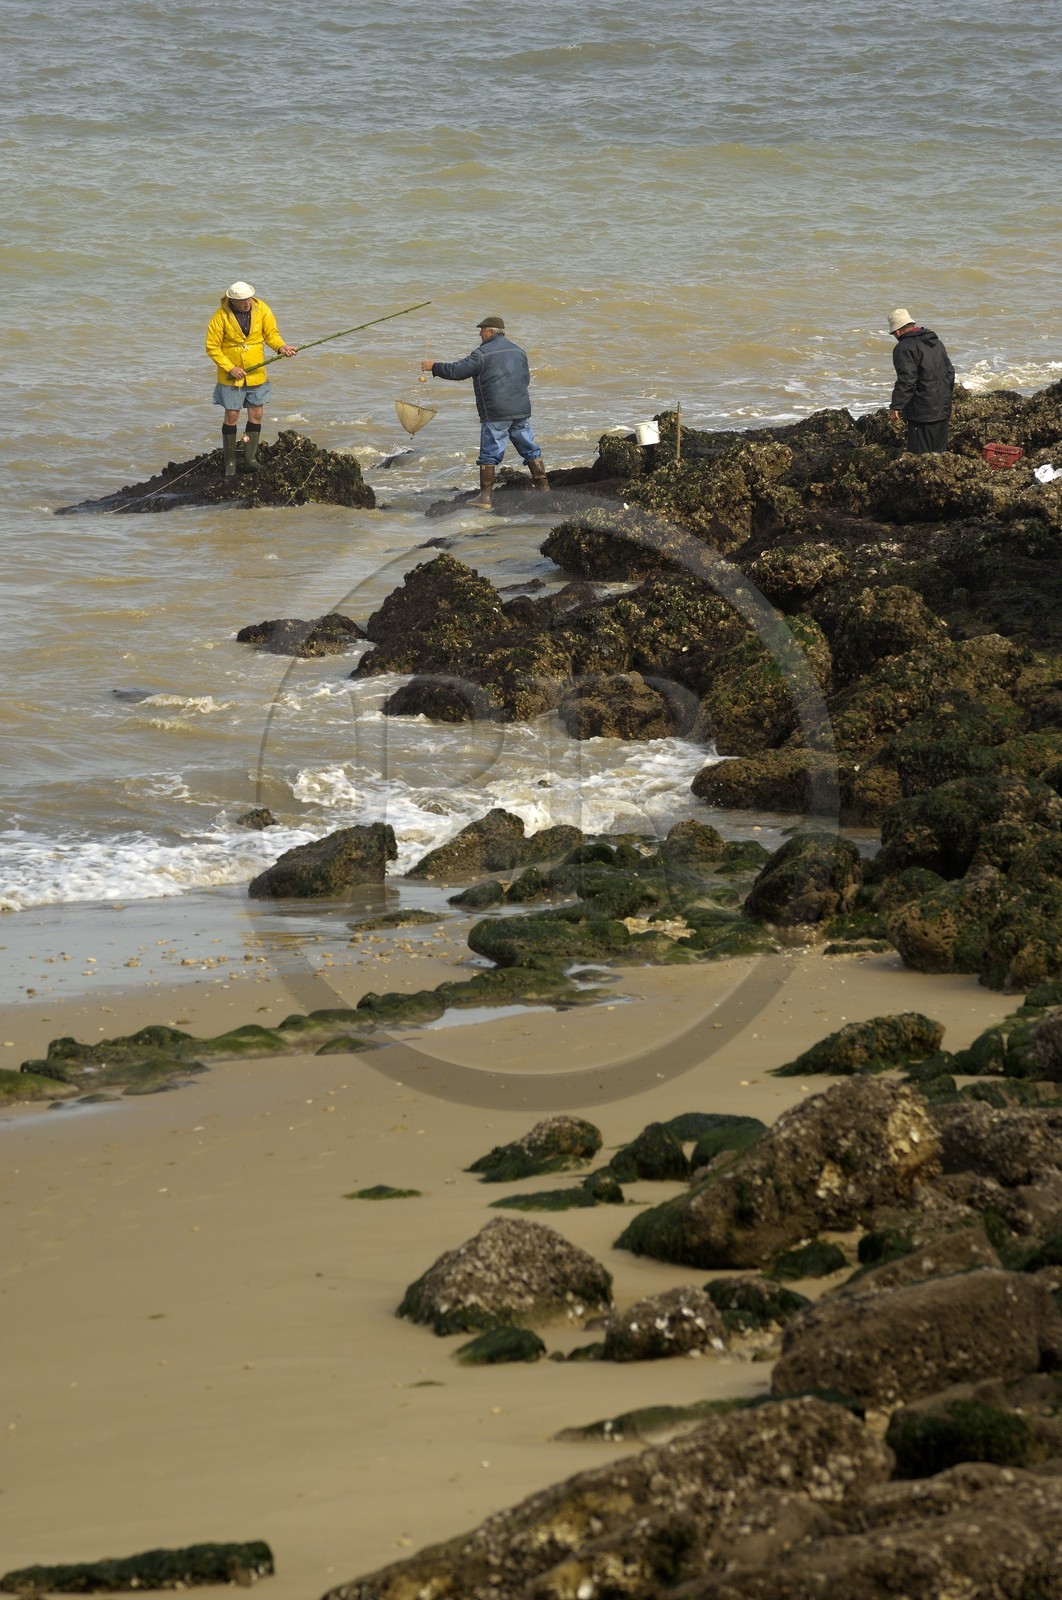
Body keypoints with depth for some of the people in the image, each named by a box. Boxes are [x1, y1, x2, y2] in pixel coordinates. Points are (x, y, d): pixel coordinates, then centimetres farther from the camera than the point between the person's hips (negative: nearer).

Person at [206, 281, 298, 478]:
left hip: (256, 373, 3)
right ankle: (229, 462, 9)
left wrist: (281, 347, -20)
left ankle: (250, 456, 16)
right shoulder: (221, 316, -16)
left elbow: (271, 334, 1)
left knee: (256, 414, 5)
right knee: (231, 416, -1)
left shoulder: (261, 309, -6)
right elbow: (212, 347, -11)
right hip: (231, 377, -3)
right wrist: (230, 368, -17)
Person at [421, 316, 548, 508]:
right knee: (530, 450, 12)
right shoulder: (517, 350, 13)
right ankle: (543, 488, 10)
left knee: (489, 455, 0)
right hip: (521, 411, 6)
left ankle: (486, 496, 0)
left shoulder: (484, 353, -9)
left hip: (496, 415, -6)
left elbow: (458, 371, -9)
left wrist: (434, 367, 5)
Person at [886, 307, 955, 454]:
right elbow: (950, 372, 23)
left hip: (923, 412, -9)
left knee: (920, 455, -8)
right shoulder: (936, 343, 16)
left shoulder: (904, 348, -12)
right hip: (943, 409, 9)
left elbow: (906, 380, -21)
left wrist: (896, 406, -22)